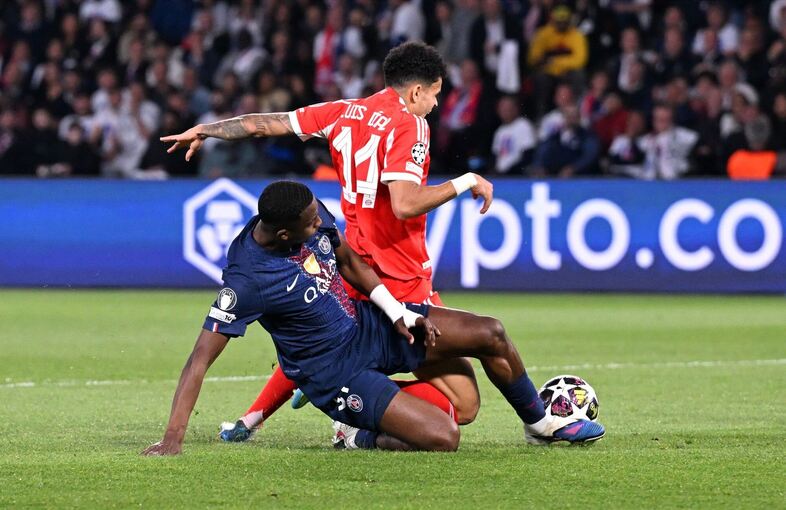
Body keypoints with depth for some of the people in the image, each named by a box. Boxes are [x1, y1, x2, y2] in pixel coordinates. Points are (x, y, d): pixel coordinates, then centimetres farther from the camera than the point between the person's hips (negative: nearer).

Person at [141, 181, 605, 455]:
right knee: (442, 437, -22)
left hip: (369, 325, 7)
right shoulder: (247, 278, -31)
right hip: (335, 369, -7)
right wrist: (173, 439, -33)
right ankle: (359, 438, 6)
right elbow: (201, 358, -28)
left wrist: (397, 312, 3)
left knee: (490, 334, 1)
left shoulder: (314, 215, -11)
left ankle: (541, 423, 26)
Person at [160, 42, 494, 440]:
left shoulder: (345, 112, 8)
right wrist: (464, 182, -12)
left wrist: (203, 131, 33)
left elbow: (266, 124, 19)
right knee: (463, 403, -8)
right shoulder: (408, 124, -12)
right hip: (402, 283, -8)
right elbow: (405, 204, -25)